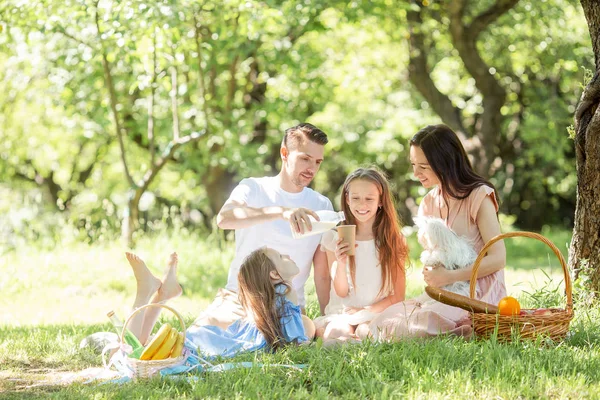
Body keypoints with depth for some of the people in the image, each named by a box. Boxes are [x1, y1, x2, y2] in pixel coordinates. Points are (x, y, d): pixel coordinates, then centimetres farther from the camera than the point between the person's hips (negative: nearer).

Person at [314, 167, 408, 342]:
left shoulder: (393, 240, 3)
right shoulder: (334, 238, 2)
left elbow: (398, 295, 4)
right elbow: (341, 292, 2)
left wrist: (367, 310, -10)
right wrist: (340, 263, -16)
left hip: (379, 313, 1)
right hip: (341, 313, 0)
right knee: (336, 331, -35)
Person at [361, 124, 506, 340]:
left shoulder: (479, 196, -7)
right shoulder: (429, 203, 14)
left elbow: (498, 258, -12)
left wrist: (449, 276, -19)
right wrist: (429, 272, -5)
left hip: (479, 294, -6)